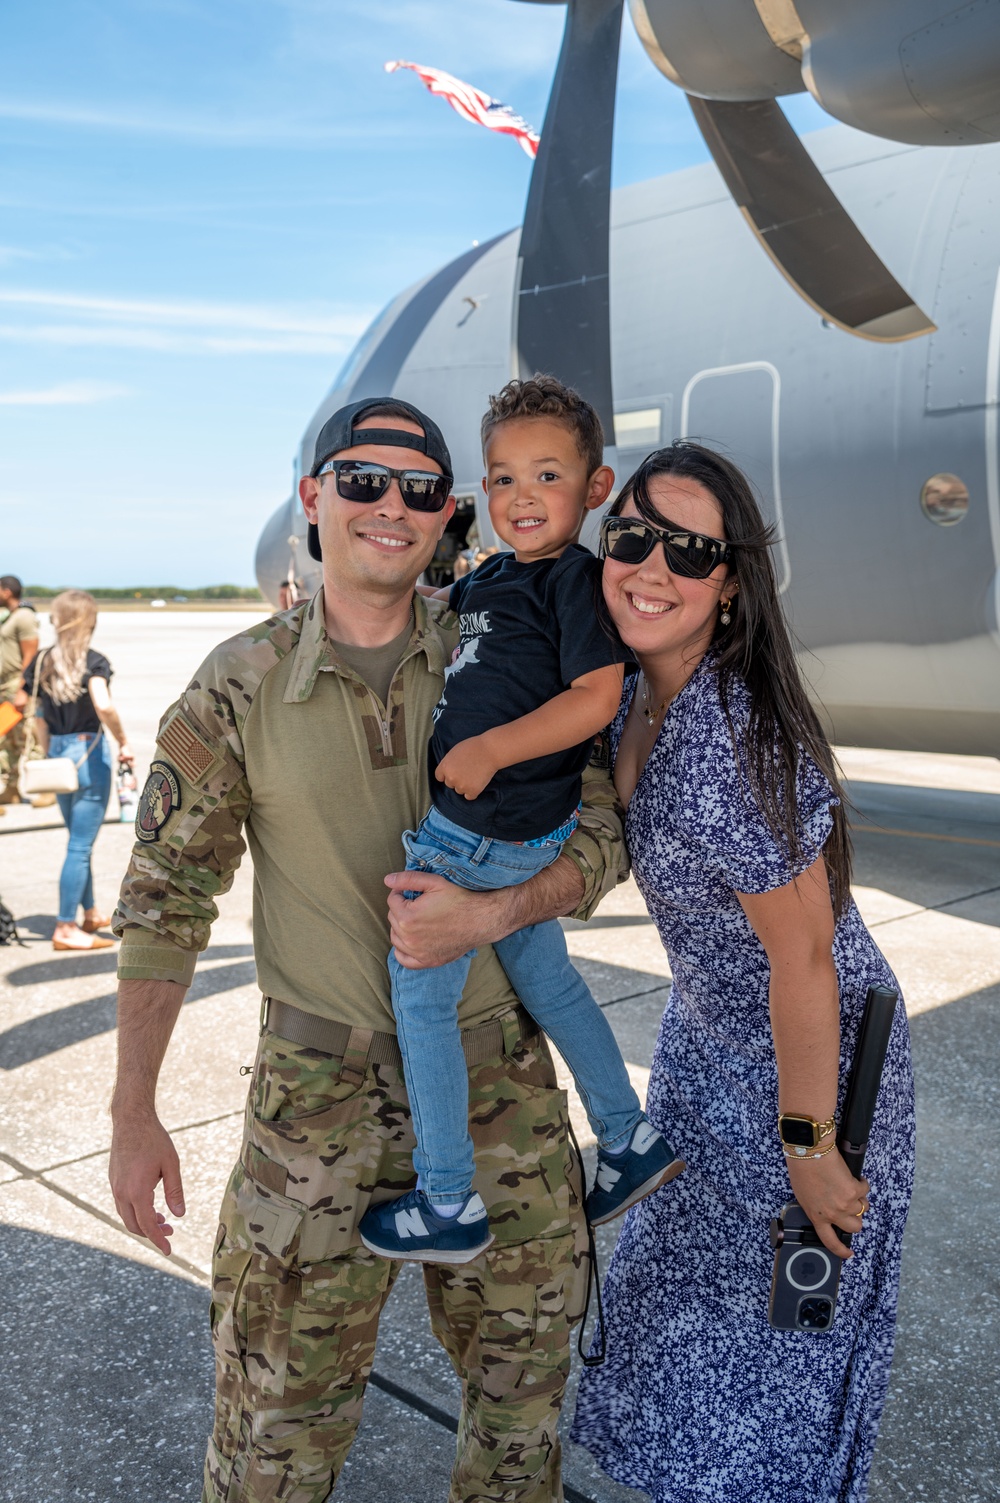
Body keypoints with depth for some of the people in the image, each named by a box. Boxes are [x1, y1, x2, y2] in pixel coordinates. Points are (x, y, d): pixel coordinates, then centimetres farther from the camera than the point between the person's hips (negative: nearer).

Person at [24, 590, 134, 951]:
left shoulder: (41, 662, 5)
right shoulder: (94, 662, -13)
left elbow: (39, 719, 9)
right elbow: (103, 706, -29)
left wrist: (49, 756, 17)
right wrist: (124, 744, -17)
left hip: (56, 753, 7)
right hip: (88, 752, -7)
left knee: (79, 841, 20)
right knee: (80, 846, 0)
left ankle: (91, 914, 34)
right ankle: (66, 929, 5)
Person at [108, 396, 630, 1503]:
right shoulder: (238, 687, -8)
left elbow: (601, 834, -2)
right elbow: (165, 896, -3)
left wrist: (492, 913, -22)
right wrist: (132, 1113, -4)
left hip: (500, 1073, 2)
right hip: (321, 1093, -2)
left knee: (522, 1379, 20)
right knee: (281, 1414, 10)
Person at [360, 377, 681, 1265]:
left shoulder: (577, 578, -12)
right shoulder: (492, 578, 14)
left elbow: (597, 696, -22)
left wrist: (489, 749, -23)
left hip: (485, 828, -9)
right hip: (523, 829, 9)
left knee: (418, 996, 1)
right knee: (544, 979, 20)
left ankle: (449, 1206, 14)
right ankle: (632, 1143, 36)